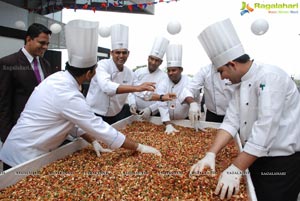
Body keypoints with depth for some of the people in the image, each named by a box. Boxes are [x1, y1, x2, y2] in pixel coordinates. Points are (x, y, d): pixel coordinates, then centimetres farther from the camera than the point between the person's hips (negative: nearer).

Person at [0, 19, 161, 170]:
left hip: (23, 150, 8)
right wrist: (139, 147, -18)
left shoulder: (59, 77, -4)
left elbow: (74, 120, 2)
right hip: (24, 156, -8)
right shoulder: (68, 95, -29)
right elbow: (100, 128, -26)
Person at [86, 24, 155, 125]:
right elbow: (106, 87, -37)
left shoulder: (129, 73, 0)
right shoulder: (102, 65, -18)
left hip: (116, 116, 5)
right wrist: (137, 88, -45)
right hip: (96, 115, -5)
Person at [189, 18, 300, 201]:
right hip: (257, 158, 7)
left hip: (284, 162, -7)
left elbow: (265, 127, -29)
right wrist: (211, 154, -15)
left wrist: (236, 169, -28)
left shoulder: (270, 76, -21)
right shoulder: (242, 84, 5)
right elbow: (231, 122, -3)